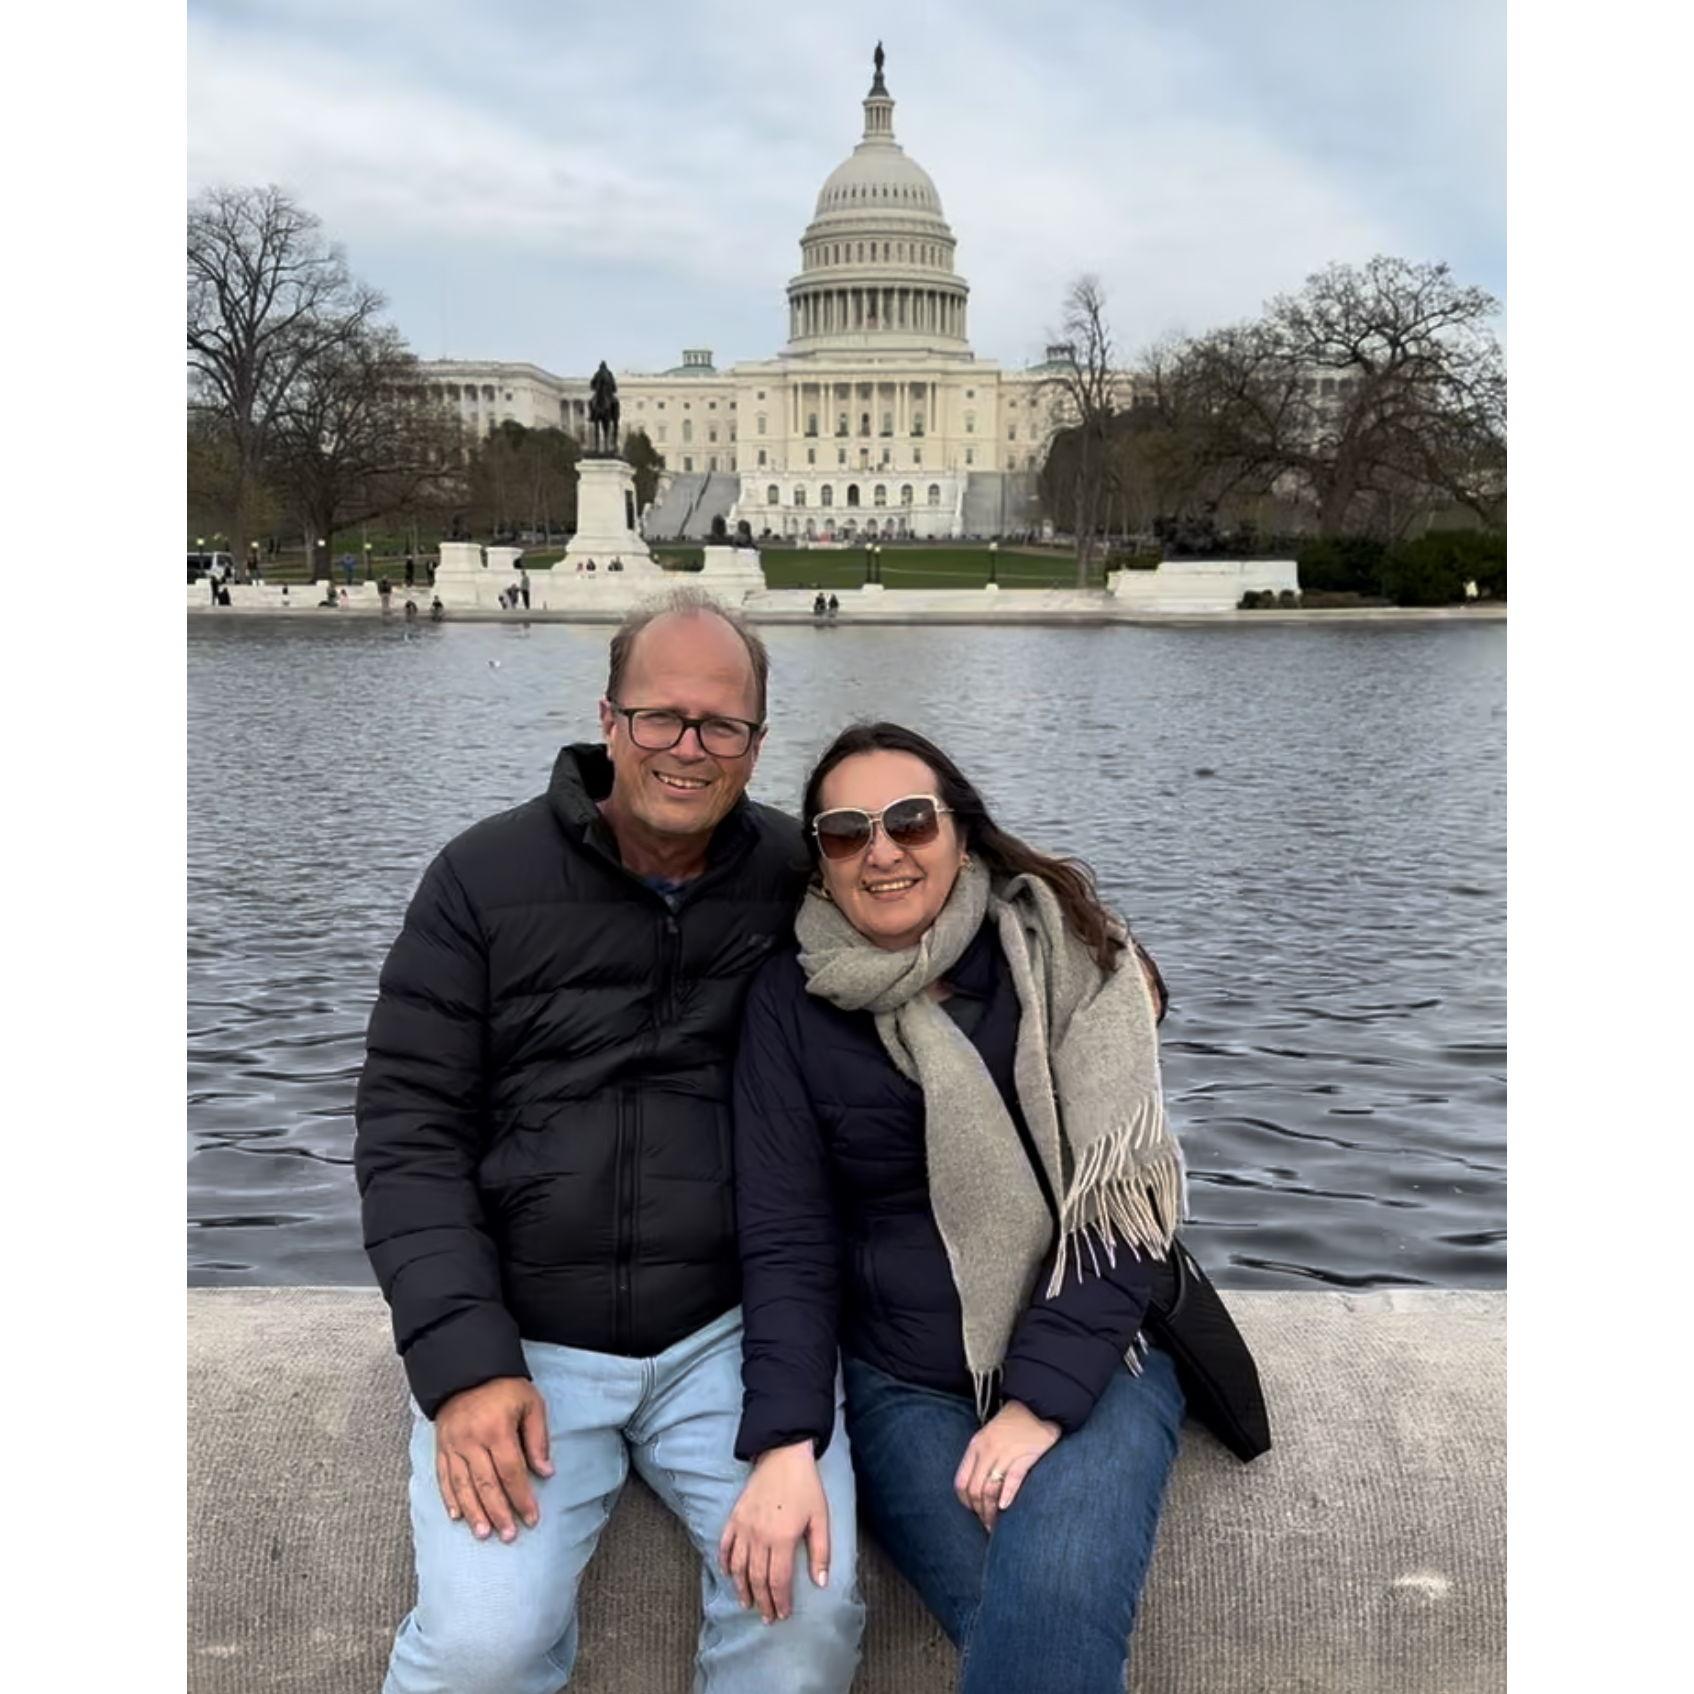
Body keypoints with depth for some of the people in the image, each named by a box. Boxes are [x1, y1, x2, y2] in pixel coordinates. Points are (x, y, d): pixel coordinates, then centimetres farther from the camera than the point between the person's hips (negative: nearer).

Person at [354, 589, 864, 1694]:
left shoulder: (798, 880, 1)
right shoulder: (486, 879, -1)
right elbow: (410, 1126, -3)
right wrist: (465, 1362, -12)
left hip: (734, 1333, 1)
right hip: (520, 1340, 0)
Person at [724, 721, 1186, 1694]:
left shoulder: (1064, 959, -5)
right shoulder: (792, 1003, -2)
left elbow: (1122, 1199, -8)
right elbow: (786, 1240, -4)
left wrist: (1043, 1397, -16)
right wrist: (786, 1443, -16)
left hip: (1093, 1360, 0)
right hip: (904, 1385, 1)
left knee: (1060, 1605, -27)